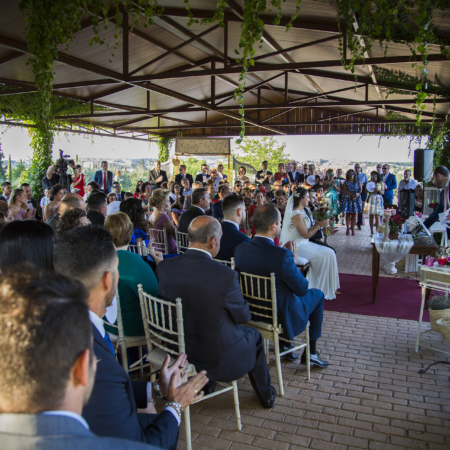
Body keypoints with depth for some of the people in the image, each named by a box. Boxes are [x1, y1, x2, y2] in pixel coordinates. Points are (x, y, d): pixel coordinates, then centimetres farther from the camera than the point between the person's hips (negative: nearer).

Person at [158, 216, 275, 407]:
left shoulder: (164, 267, -14)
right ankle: (265, 395, 44)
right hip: (217, 358, -4)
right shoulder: (225, 275, -28)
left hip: (176, 350, 5)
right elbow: (243, 316, -13)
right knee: (254, 335, 25)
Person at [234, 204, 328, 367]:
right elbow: (302, 290, -18)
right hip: (282, 316, -6)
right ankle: (310, 352, 29)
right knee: (317, 295, 20)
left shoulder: (240, 249, -12)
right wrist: (294, 261, -5)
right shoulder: (283, 255, -31)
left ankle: (284, 344, 37)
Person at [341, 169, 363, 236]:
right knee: (348, 214, -2)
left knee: (354, 214, 1)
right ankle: (348, 229, 2)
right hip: (348, 199, -1)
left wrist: (356, 195, -18)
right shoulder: (346, 182, 4)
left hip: (356, 199, 1)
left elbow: (360, 190, 0)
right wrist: (352, 195, -17)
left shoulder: (358, 182, 10)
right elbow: (344, 191, -7)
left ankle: (353, 229, 4)